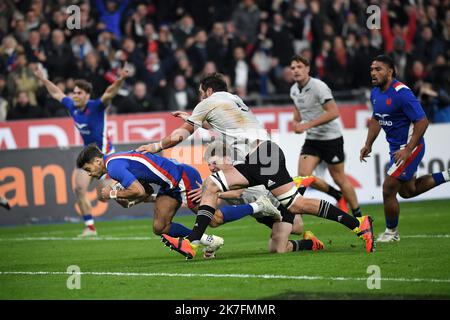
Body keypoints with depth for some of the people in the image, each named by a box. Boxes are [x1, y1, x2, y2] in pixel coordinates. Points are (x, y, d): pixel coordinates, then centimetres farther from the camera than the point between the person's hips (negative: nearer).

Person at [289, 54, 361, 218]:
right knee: (303, 176, -12)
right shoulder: (294, 90, 4)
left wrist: (308, 125, -26)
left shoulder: (318, 86, -19)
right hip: (311, 139, 7)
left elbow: (334, 112, -25)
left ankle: (357, 215, 17)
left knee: (339, 179, 3)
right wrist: (296, 122, 2)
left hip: (331, 138, -7)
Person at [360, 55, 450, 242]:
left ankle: (391, 232, 11)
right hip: (396, 147, 9)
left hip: (410, 147, -9)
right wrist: (368, 145, 12)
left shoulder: (401, 93, -23)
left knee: (388, 190, -7)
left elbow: (422, 121, -23)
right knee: (407, 190, 19)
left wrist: (408, 149, -27)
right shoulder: (375, 93, 3)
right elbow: (376, 119, 20)